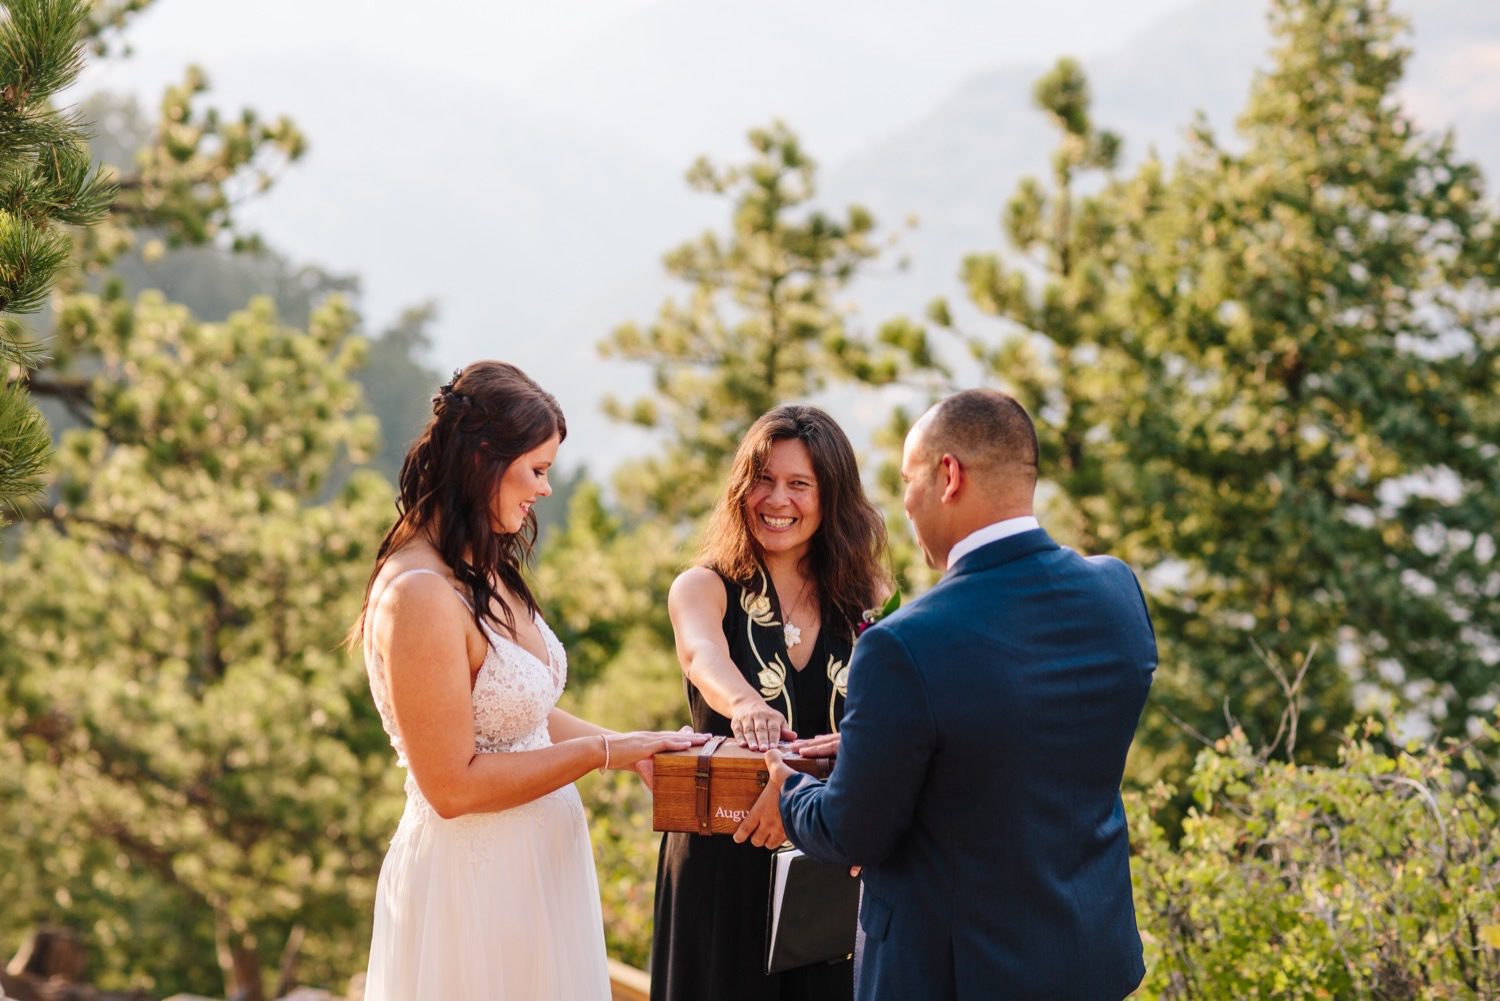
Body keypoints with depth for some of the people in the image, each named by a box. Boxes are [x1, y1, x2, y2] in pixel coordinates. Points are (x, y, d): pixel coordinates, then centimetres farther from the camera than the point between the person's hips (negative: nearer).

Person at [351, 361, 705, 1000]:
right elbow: (452, 786, -21)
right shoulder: (420, 595, -21)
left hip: (537, 866, 9)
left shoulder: (485, 573, 7)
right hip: (472, 880, -9)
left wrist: (634, 748, 3)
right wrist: (602, 751, -14)